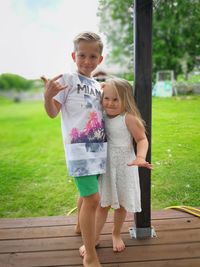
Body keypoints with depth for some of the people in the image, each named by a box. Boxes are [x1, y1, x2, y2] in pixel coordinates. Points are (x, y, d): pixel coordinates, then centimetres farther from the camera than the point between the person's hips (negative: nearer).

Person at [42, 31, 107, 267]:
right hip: (79, 148, -7)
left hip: (98, 147, 7)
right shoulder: (67, 79, -5)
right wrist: (47, 95, -28)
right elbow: (52, 113, -10)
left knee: (87, 193, 20)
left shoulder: (97, 85, 14)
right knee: (92, 198, -10)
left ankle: (82, 226, 46)